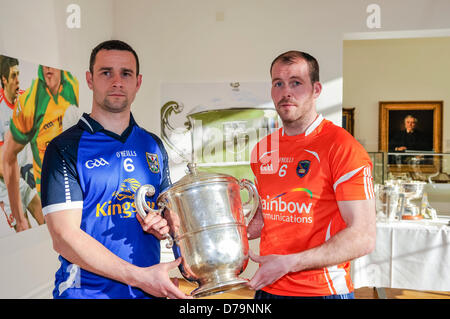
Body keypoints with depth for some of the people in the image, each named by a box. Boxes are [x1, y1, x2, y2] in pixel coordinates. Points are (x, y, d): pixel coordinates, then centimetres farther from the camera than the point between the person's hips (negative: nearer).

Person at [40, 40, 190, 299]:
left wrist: (163, 225, -8)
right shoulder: (65, 148, -10)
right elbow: (64, 237, -16)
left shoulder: (153, 146, 5)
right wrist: (140, 277, -21)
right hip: (87, 291, -4)